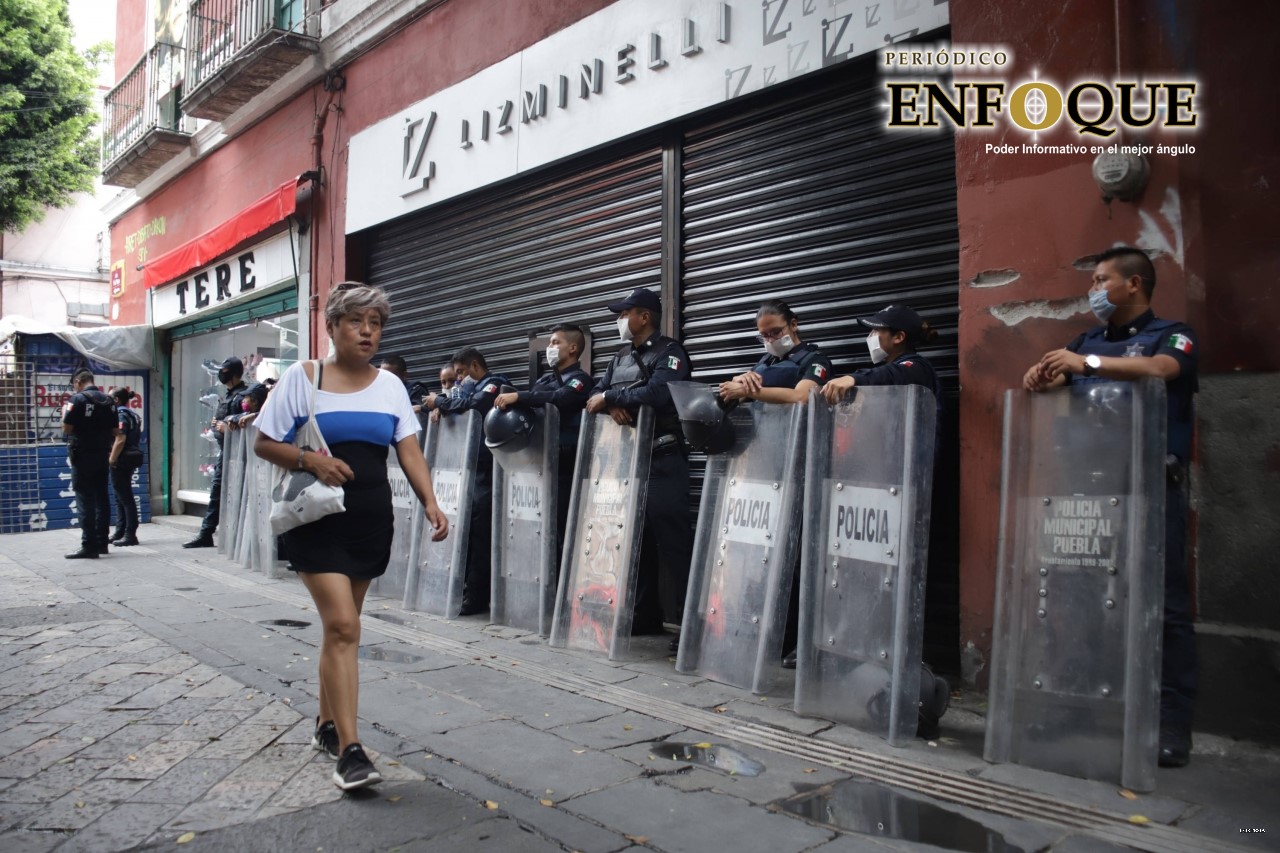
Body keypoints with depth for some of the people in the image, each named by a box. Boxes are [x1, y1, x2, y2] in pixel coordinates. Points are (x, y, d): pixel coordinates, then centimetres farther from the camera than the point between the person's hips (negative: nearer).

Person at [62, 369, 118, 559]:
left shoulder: (78, 399, -10)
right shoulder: (108, 401, 9)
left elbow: (66, 429, -10)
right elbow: (114, 432, 10)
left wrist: (65, 413, 6)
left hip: (83, 456, -6)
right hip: (102, 455, 6)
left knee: (85, 500, -5)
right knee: (101, 498, 11)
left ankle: (89, 546, -6)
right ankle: (101, 542, 16)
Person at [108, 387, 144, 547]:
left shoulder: (120, 413, -12)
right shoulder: (132, 414, 16)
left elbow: (120, 440, -21)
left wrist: (112, 460, -17)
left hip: (122, 460, -9)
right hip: (132, 458, 9)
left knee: (125, 498, -5)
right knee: (122, 497, 14)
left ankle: (130, 534, -2)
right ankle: (120, 532, 19)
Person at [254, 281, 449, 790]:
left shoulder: (390, 385, 8)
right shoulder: (303, 377, -2)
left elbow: (409, 450, 1)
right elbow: (263, 443, 0)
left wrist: (429, 502, -13)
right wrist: (309, 460, -18)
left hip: (372, 520, 4)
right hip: (318, 519, -4)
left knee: (340, 623, 15)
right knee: (342, 626, -12)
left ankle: (327, 724, 31)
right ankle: (349, 750, -8)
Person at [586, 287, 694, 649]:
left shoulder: (669, 352, -5)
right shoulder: (619, 358, 19)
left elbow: (658, 393, -22)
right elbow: (595, 396, 11)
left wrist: (610, 396, -13)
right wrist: (611, 405, -13)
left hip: (663, 461, -8)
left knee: (672, 537, -10)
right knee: (635, 535, 11)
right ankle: (644, 614, 21)